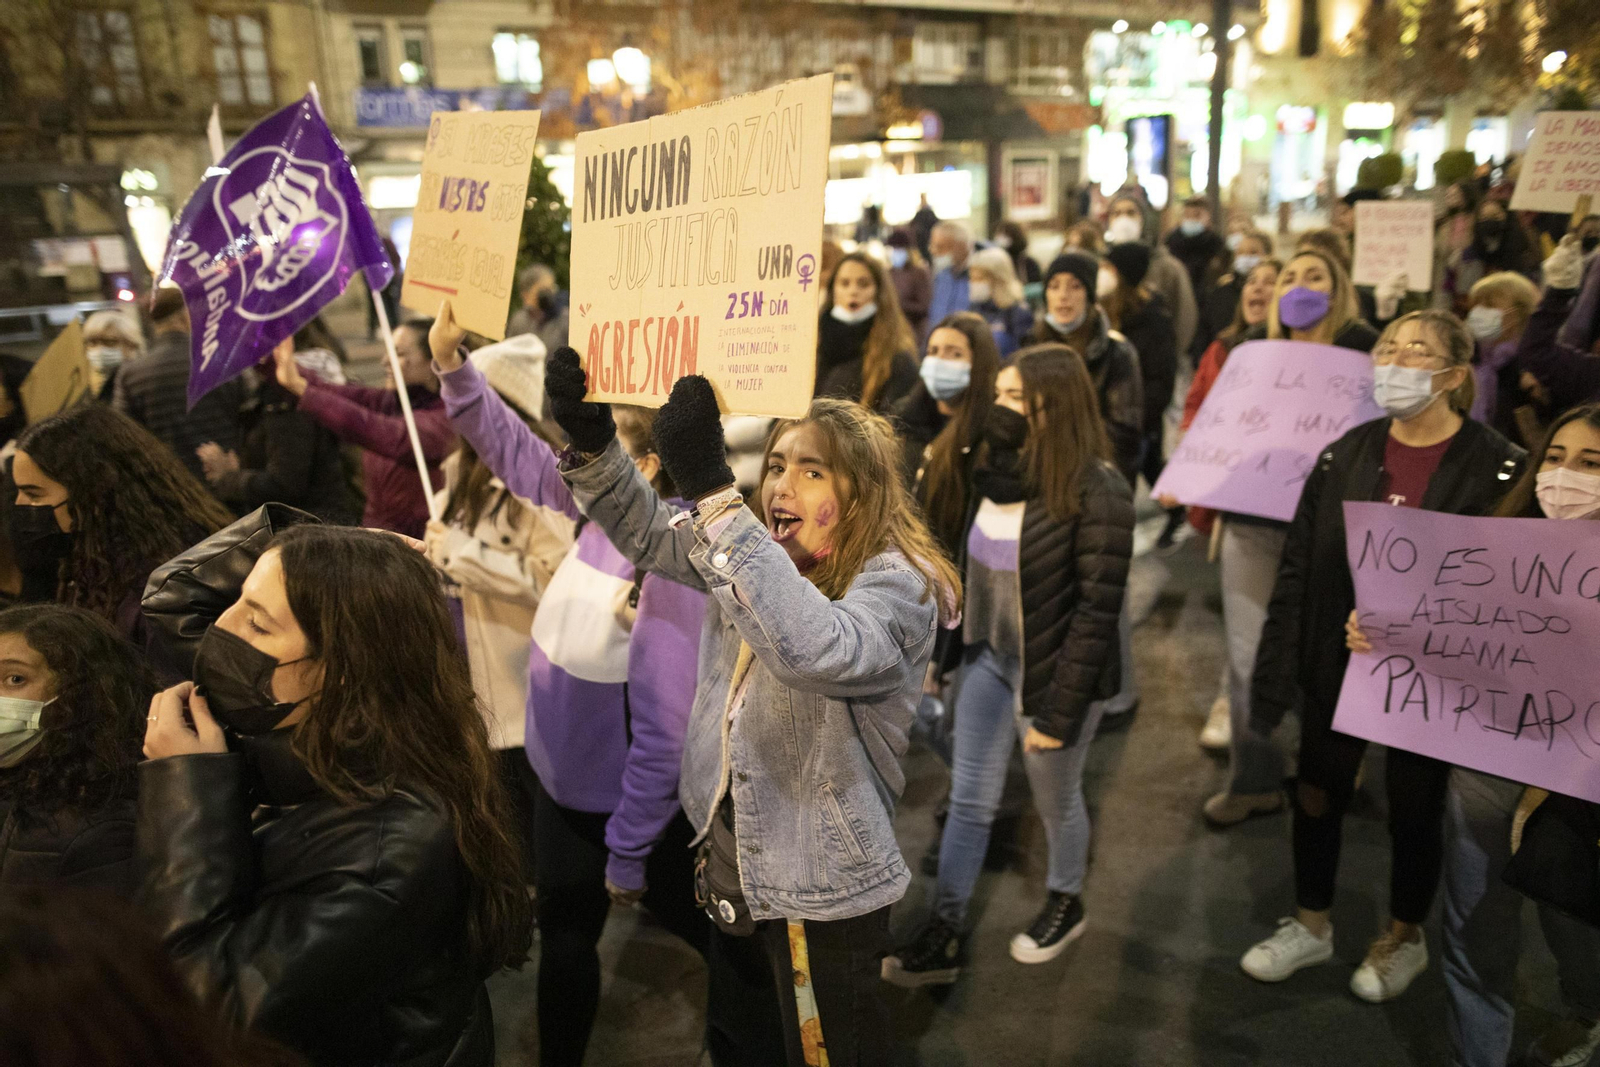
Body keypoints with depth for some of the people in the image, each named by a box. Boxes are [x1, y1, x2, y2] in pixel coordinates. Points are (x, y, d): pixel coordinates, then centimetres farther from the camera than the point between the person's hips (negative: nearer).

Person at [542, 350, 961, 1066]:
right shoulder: (758, 556, 2)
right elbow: (647, 533, 1)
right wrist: (591, 440, -19)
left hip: (822, 896, -7)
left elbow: (817, 649, -42)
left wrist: (710, 490, -45)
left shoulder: (900, 584, -22)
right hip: (737, 873, 7)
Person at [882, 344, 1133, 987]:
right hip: (990, 657, 6)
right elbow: (976, 566, 6)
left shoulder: (1097, 494, -20)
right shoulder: (1001, 470, 0)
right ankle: (944, 934, 23)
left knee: (1056, 801, 17)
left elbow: (1097, 611, -18)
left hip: (1053, 671, -5)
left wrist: (1059, 711, -17)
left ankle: (1064, 904, 44)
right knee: (968, 800, 11)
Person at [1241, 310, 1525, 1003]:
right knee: (1317, 797, 15)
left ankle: (1405, 940, 42)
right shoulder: (1344, 457, -3)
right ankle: (1311, 926, 39)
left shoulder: (1500, 470, -13)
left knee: (1415, 812, 15)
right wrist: (1275, 678, -5)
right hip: (1337, 667, 3)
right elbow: (1297, 572, -2)